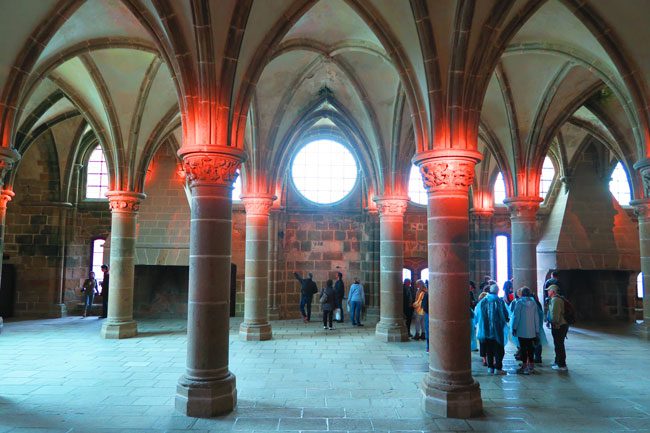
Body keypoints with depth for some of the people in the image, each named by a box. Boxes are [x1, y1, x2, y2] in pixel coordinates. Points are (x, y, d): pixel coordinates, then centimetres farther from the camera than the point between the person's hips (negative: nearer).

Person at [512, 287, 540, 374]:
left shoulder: (519, 302, -8)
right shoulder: (533, 303, 3)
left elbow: (516, 316, -9)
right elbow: (536, 318, 5)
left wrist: (514, 328, -1)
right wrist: (537, 330, 11)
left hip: (521, 331, -4)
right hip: (531, 331, 4)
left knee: (523, 348, 1)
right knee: (530, 348, 9)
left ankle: (524, 365, 3)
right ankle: (531, 365, 12)